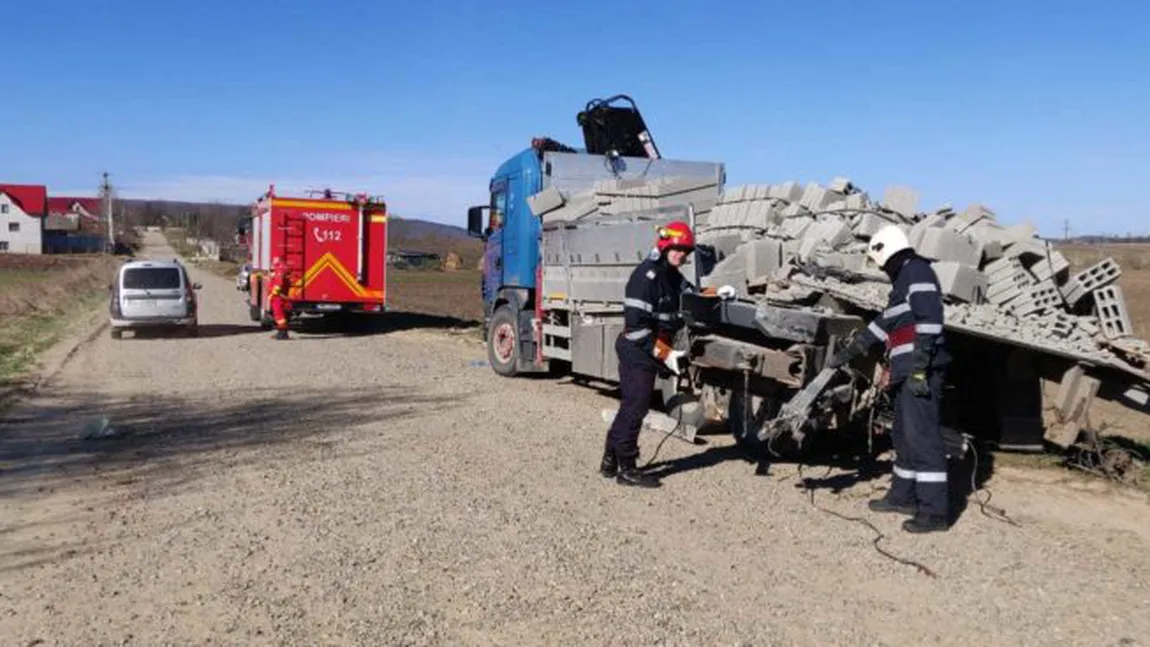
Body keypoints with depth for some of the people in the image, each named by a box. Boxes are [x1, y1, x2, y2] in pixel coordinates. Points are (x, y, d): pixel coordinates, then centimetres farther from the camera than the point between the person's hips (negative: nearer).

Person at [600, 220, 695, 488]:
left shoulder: (672, 276, 11)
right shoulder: (646, 276, -19)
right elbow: (636, 325, -24)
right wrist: (665, 353, -25)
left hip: (650, 354, 10)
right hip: (638, 353, -10)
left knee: (631, 406, 16)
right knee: (635, 408, -4)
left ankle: (610, 460, 27)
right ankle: (627, 468, 7)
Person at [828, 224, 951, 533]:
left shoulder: (917, 271, -7)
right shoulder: (904, 279, 24)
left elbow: (930, 319, -19)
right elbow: (885, 322, 31)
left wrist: (919, 366, -24)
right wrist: (849, 351, 35)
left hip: (920, 372, -10)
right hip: (908, 372, 10)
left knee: (921, 435, -11)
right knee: (904, 434, 17)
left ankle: (935, 511, -9)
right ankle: (903, 496, 28)